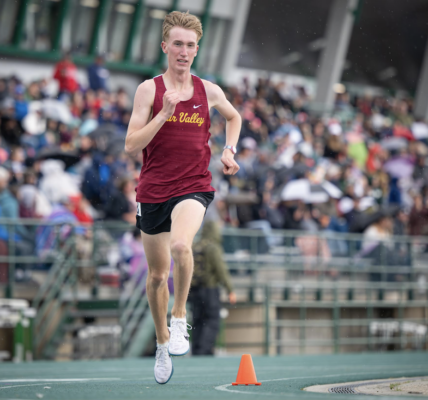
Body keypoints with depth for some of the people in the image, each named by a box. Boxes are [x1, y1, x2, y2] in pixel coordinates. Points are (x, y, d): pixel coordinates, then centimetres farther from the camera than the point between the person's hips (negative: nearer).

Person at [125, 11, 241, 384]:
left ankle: (180, 319, -12)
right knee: (157, 274, 11)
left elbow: (234, 116, 26)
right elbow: (131, 146, -10)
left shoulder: (209, 91, 3)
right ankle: (162, 342, 34)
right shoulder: (149, 89, -3)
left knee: (181, 245, -33)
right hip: (153, 191, 1)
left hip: (193, 188, -1)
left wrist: (230, 150, 10)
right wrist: (165, 113, -19)